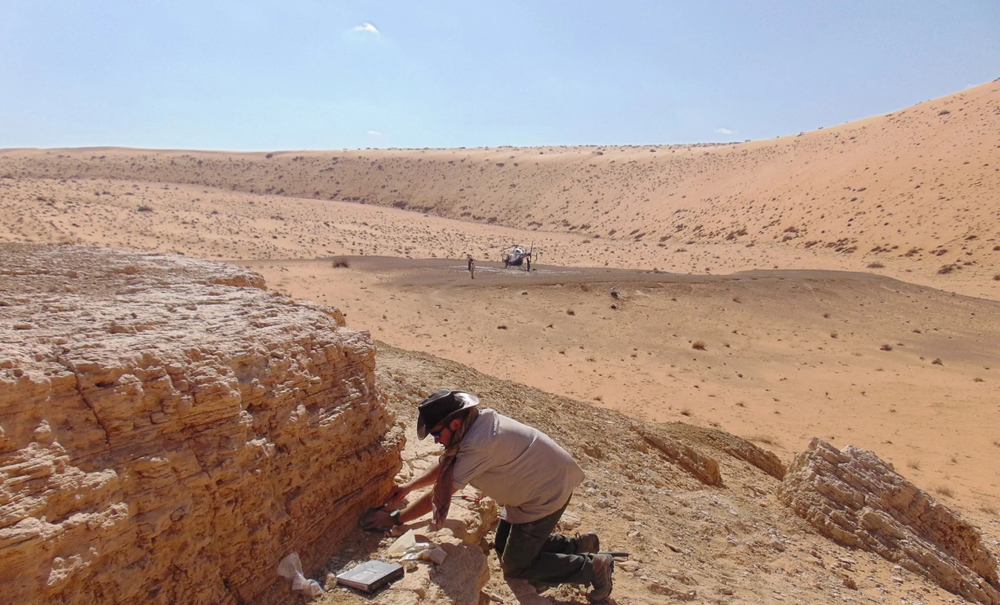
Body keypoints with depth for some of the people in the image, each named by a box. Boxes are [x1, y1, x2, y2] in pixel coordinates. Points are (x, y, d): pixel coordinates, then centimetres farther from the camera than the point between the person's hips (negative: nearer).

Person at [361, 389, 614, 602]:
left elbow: (440, 494, -25)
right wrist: (409, 486, 9)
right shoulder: (477, 420, -7)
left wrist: (394, 518, -14)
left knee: (515, 567, 1)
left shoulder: (479, 446, -33)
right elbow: (447, 464, 10)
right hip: (533, 484, 9)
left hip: (548, 493, -9)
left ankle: (592, 567, 9)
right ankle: (580, 545, 24)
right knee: (504, 545, 17)